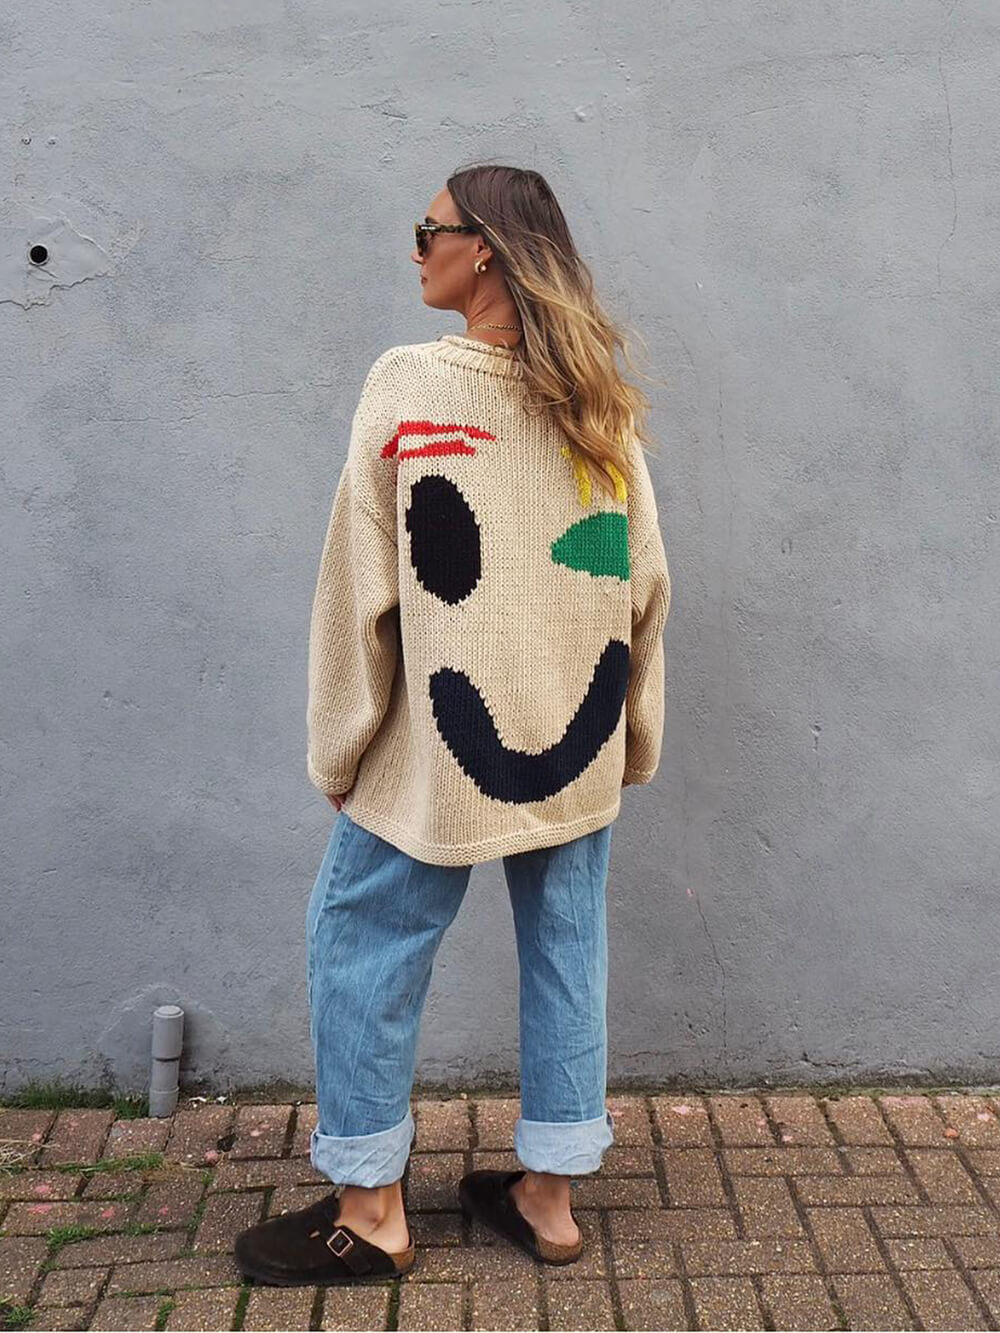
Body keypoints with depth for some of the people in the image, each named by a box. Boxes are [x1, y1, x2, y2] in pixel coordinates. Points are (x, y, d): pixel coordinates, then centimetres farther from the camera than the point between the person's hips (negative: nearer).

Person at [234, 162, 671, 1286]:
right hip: (577, 744, 5)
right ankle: (549, 1194, 25)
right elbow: (643, 582, 4)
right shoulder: (597, 403, 2)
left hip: (441, 746, -5)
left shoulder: (407, 383, -11)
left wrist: (341, 747, -2)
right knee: (565, 950, 13)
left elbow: (361, 582, -11)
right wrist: (629, 734, 14)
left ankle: (370, 1209, 19)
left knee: (363, 942, 10)